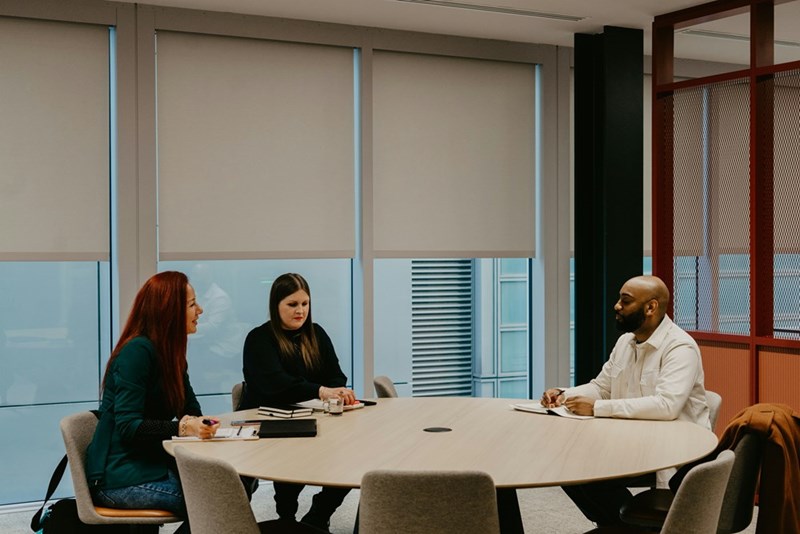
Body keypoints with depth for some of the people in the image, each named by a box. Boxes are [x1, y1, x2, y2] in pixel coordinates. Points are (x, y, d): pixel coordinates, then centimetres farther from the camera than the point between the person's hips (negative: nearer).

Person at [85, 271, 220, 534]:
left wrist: (198, 424, -14)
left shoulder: (169, 352, 13)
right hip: (120, 478, -8)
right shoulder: (138, 351, -16)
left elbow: (191, 412, 10)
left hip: (151, 463, 8)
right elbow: (128, 427, -21)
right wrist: (182, 428, -33)